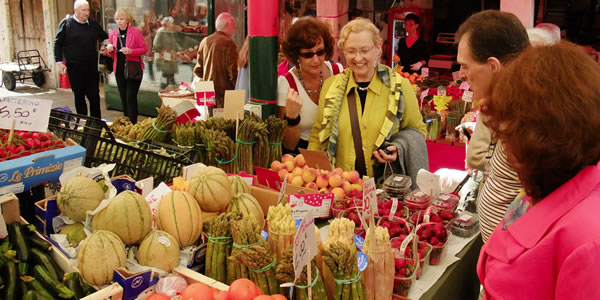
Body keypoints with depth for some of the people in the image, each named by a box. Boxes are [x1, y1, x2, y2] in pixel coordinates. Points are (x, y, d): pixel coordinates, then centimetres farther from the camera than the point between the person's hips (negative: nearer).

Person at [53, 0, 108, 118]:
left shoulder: (94, 24, 6)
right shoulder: (66, 23, -2)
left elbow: (105, 38, 19)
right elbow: (58, 43, 0)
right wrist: (59, 62, -8)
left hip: (91, 67, 2)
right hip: (74, 67, -2)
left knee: (94, 95, 4)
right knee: (79, 96, 7)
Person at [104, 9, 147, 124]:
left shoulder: (136, 32, -6)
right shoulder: (112, 34, 8)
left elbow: (144, 49, -6)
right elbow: (111, 54, 16)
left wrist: (130, 51, -21)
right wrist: (110, 50, -8)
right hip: (119, 70, 5)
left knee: (131, 97, -8)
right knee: (123, 97, 10)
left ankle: (133, 124, -1)